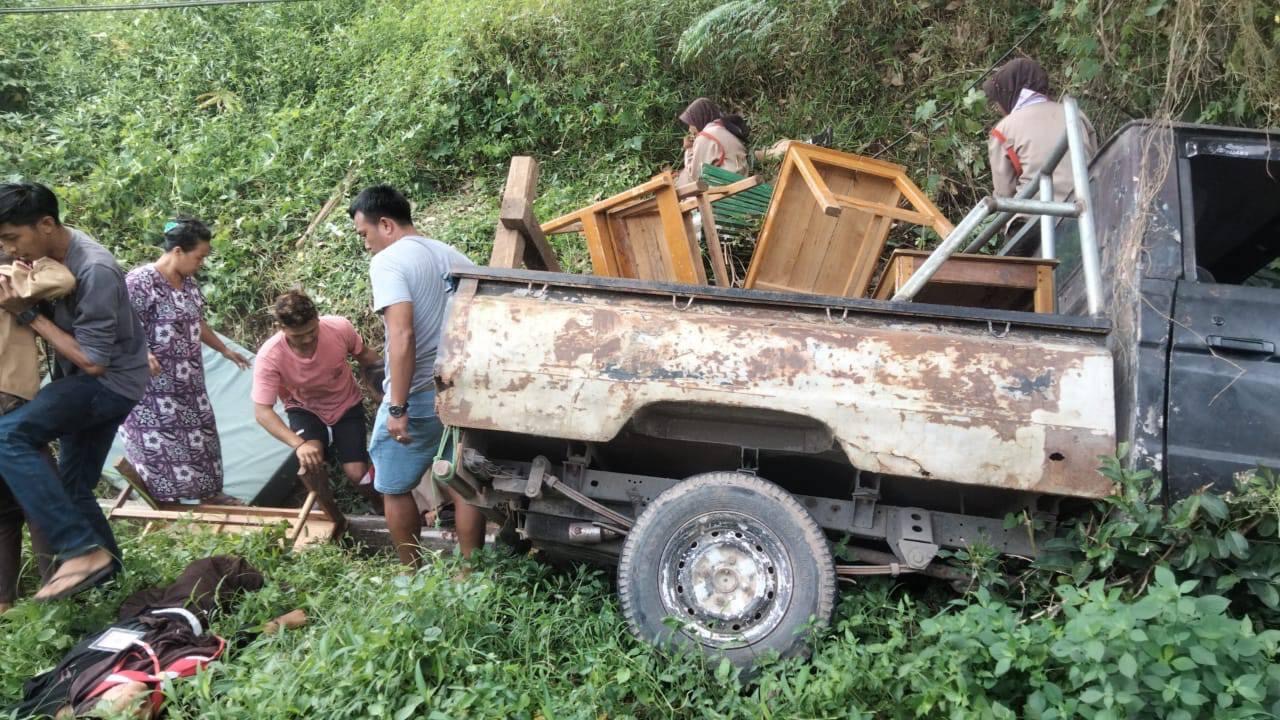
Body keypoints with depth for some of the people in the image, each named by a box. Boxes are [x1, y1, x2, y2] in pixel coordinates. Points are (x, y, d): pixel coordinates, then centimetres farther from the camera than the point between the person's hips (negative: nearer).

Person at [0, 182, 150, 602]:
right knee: (73, 488, 12)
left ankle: (83, 551, -27)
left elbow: (93, 361, -23)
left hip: (110, 383, -9)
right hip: (80, 383, 9)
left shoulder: (95, 270, -26)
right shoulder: (49, 253, 1)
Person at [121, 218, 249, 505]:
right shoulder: (140, 281, -20)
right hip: (153, 385, -8)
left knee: (198, 435, 15)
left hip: (188, 381, 8)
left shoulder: (188, 282, 7)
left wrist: (225, 350, 29)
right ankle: (164, 505, 10)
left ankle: (208, 491, 28)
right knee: (161, 443, -1)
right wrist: (141, 353, -36)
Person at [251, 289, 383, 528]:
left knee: (357, 475, -14)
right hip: (305, 410, -1)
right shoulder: (269, 356, -31)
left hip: (346, 406, 1)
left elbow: (365, 355, -6)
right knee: (309, 459, -30)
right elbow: (262, 411, -31)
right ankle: (334, 517, -2)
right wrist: (299, 444, -44)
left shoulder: (340, 328, -28)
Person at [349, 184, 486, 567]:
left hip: (417, 397, -7)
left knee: (395, 488, 11)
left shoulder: (388, 262, -11)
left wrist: (398, 408, -22)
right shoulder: (454, 257, 11)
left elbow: (402, 335, -23)